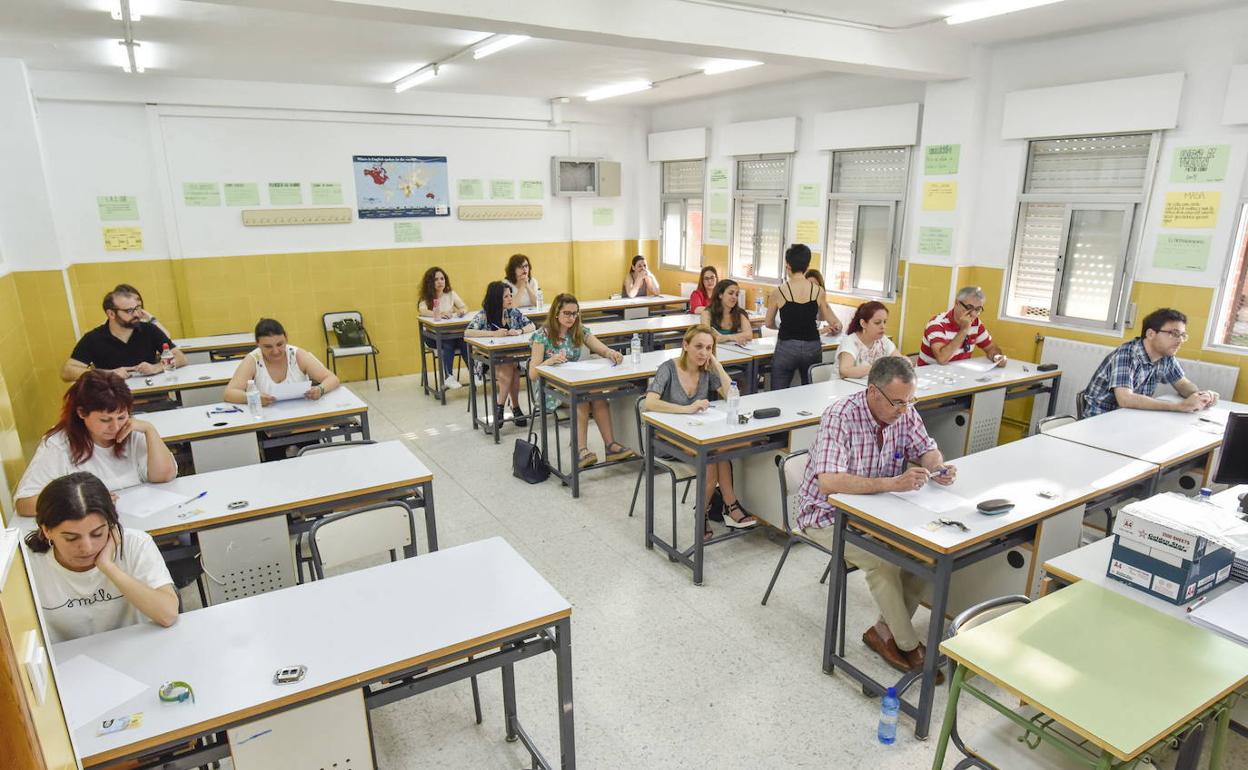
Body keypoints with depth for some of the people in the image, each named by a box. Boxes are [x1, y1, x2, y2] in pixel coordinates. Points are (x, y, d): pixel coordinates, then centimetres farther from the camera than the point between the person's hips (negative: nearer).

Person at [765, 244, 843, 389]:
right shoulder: (818, 292, -1)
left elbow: (769, 324, 7)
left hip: (786, 348, -2)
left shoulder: (779, 292, -6)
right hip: (812, 347, 3)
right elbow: (833, 323, 7)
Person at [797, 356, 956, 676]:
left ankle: (884, 631, 4)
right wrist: (892, 483, -43)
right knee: (882, 559, -26)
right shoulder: (840, 417, -28)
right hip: (828, 514, -7)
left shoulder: (904, 412, -7)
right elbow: (828, 482, -38)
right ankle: (908, 646, -3)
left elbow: (926, 450, 9)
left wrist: (938, 467, -16)